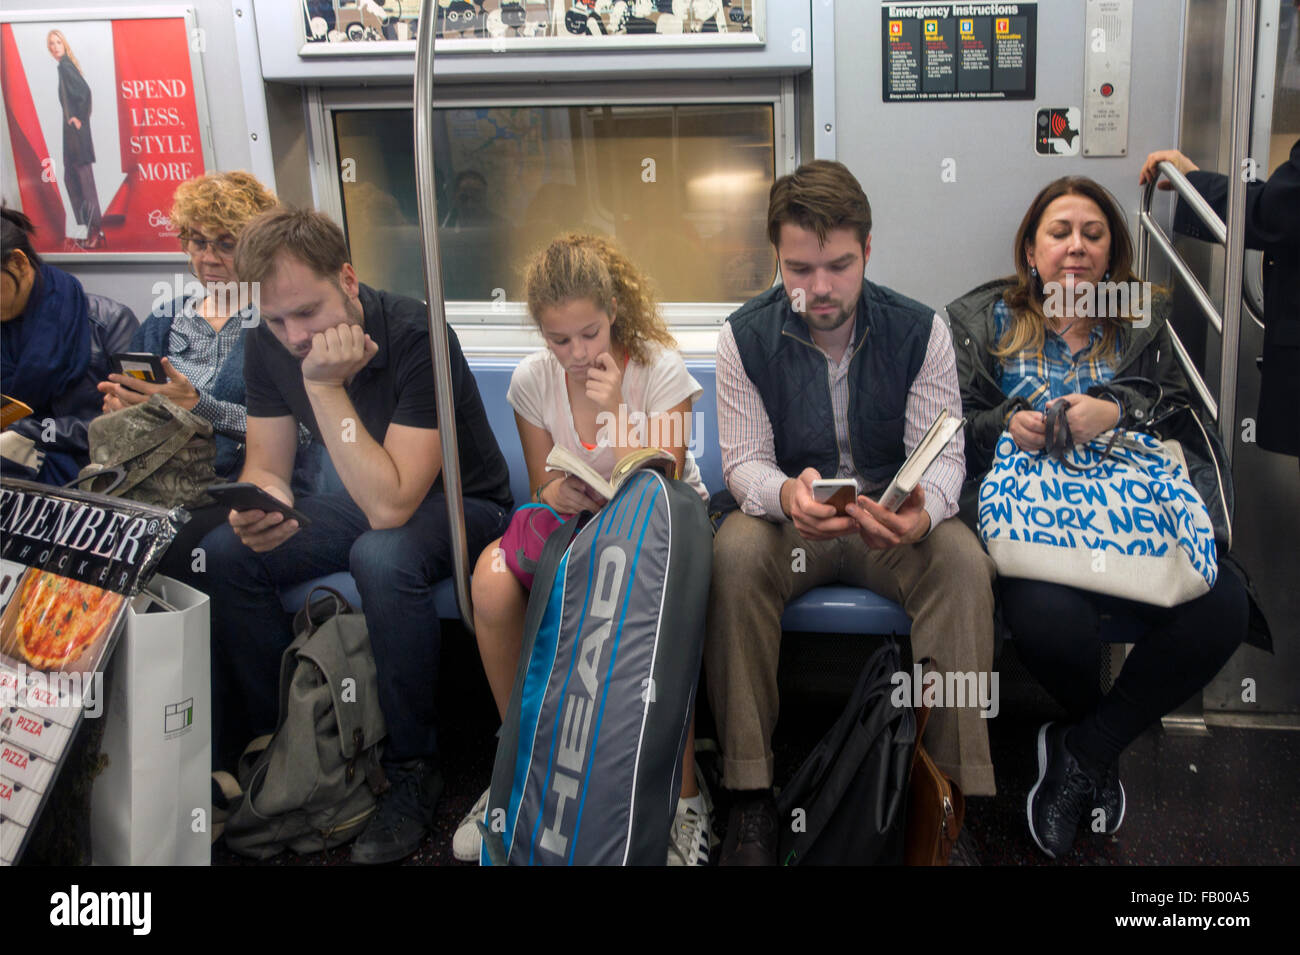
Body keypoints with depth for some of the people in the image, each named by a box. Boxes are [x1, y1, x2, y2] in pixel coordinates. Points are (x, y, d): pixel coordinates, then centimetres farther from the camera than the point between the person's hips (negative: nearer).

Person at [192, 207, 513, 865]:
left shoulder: (415, 337, -29)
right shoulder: (269, 346, -9)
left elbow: (390, 506, -35)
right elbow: (265, 467, -1)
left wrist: (326, 386, -37)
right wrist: (262, 511, -24)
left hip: (460, 504, -6)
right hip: (363, 500, 6)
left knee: (384, 557, -38)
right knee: (221, 554, -14)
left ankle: (412, 768, -19)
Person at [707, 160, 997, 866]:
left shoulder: (920, 330, -5)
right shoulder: (746, 337, -6)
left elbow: (944, 454, -8)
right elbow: (743, 460, -8)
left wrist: (923, 511, -34)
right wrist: (785, 495, -34)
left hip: (895, 518, 1)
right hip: (788, 515, 0)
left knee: (963, 563, -31)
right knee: (734, 556, -33)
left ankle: (959, 784, -23)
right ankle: (750, 791, -25)